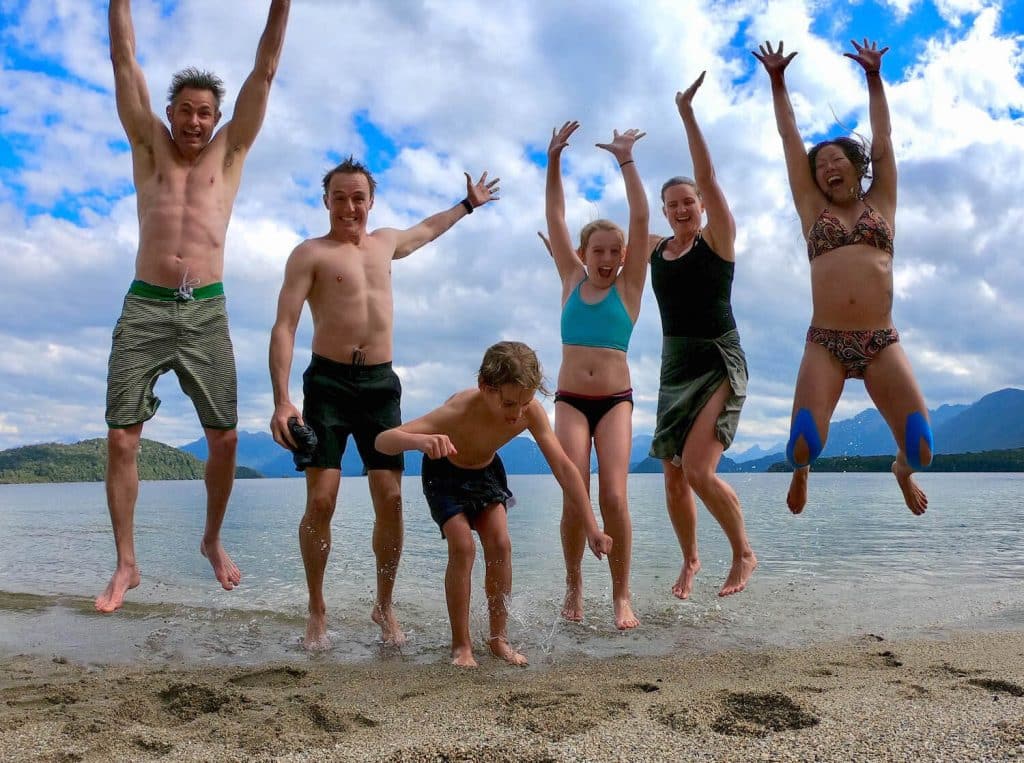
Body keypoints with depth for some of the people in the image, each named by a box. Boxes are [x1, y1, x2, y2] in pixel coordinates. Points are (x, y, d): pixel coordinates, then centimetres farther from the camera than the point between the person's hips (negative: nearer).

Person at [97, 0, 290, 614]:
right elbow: (125, 59, 9)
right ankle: (126, 564, 10)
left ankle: (213, 540, 25)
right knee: (121, 439, -3)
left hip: (206, 312, 0)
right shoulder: (149, 145, 13)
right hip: (144, 309, 1)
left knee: (225, 438, 1)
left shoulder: (229, 152, 11)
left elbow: (265, 71, 7)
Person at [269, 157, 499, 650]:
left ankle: (384, 607, 18)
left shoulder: (386, 243, 17)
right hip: (328, 382, -4)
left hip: (380, 383, 4)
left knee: (390, 500, -1)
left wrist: (468, 204, 52)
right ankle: (317, 611, 11)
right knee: (321, 501, -8)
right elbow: (284, 327, -8)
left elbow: (427, 229, 40)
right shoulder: (311, 253, 0)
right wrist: (281, 400, -18)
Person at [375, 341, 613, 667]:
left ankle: (499, 638, 6)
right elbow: (383, 440, -46)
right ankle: (461, 645, -3)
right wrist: (421, 441, -69)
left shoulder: (530, 411, -30)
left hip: (486, 471, 4)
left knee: (500, 544, -9)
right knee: (463, 546, -17)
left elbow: (563, 467, -24)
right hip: (445, 473, -4)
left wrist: (591, 528, -27)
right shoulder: (459, 410, -41)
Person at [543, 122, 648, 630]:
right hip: (570, 399, 1)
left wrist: (626, 161, -6)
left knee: (614, 497, -12)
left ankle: (621, 593, 1)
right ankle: (574, 584, 12)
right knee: (575, 499, -7)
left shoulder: (628, 286, 4)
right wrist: (554, 161, -2)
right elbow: (555, 218, 5)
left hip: (616, 400, -1)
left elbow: (641, 220, -3)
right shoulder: (572, 281, 8)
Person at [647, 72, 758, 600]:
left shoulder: (717, 240, -3)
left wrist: (686, 114, -17)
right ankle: (690, 559, 28)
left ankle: (744, 553, 4)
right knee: (673, 477, 6)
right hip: (674, 368, 6)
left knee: (697, 468, -19)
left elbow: (707, 176, -13)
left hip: (720, 366, -5)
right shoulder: (654, 250, 10)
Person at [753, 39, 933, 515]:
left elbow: (882, 141, 15)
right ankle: (802, 471, 23)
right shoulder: (813, 211, 14)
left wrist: (874, 76, 14)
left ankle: (902, 470, 34)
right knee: (803, 446, -16)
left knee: (921, 449, -6)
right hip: (825, 345, -1)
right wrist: (778, 81, 16)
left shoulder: (880, 204, 15)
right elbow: (790, 142, 15)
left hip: (881, 344, 1)